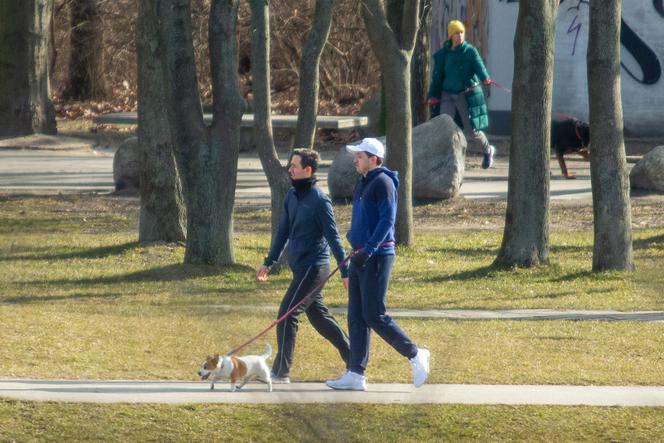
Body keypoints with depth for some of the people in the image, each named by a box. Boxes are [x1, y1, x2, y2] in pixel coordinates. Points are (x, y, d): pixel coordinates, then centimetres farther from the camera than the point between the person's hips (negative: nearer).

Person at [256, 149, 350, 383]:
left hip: (313, 267, -9)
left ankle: (281, 372, -6)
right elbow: (283, 231, 20)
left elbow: (333, 237, -15)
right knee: (318, 316, 13)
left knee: (287, 314, -10)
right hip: (301, 267, 9)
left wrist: (345, 272, -15)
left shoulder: (319, 200, -15)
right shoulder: (292, 196, 11)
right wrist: (269, 262, 22)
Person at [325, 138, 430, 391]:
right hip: (360, 257, 10)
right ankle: (356, 375, 6)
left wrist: (368, 250, -26)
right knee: (356, 317, 6)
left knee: (374, 315, -9)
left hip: (377, 256, -10)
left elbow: (387, 220, -21)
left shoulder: (383, 183, -12)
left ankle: (415, 355, 5)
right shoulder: (361, 184, 16)